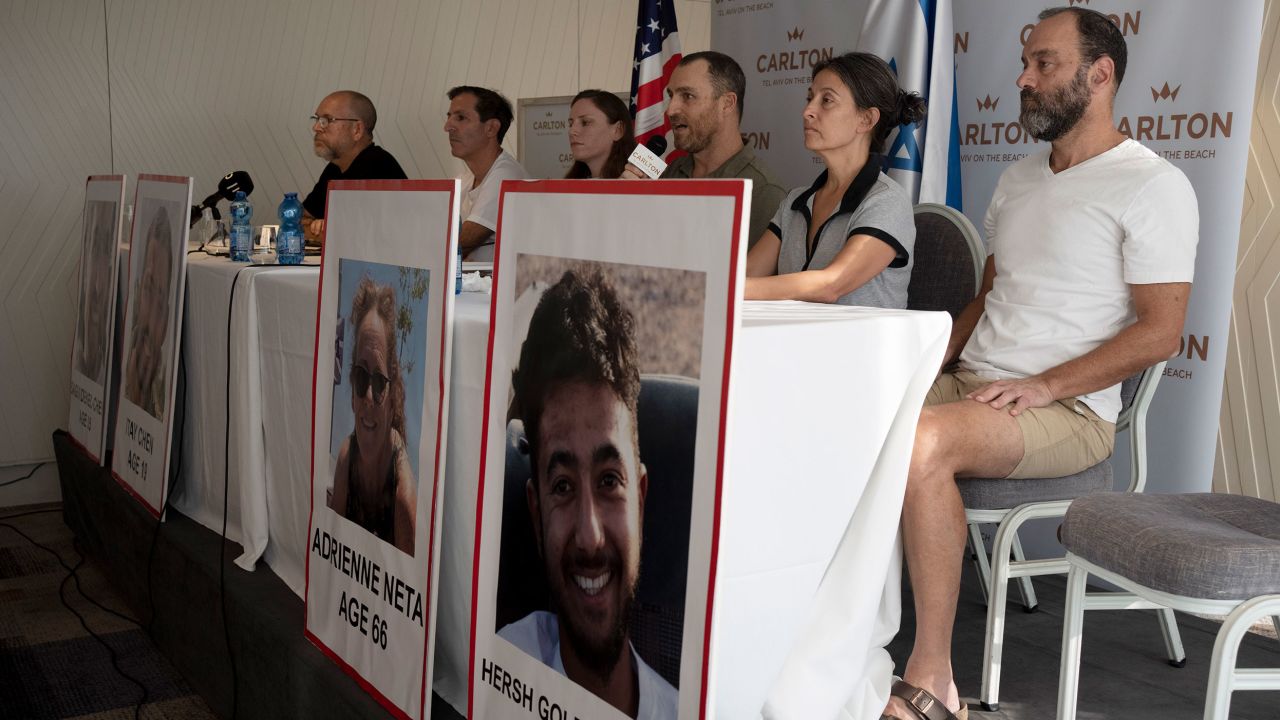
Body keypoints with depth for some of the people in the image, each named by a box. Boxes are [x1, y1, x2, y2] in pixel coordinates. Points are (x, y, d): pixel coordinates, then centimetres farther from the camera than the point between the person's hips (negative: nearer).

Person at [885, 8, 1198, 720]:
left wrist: (1043, 386, -19)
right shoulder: (1019, 179, 20)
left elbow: (1160, 331, -11)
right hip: (970, 382, 8)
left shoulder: (1152, 185, -5)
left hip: (1069, 412, -7)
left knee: (920, 441, -35)